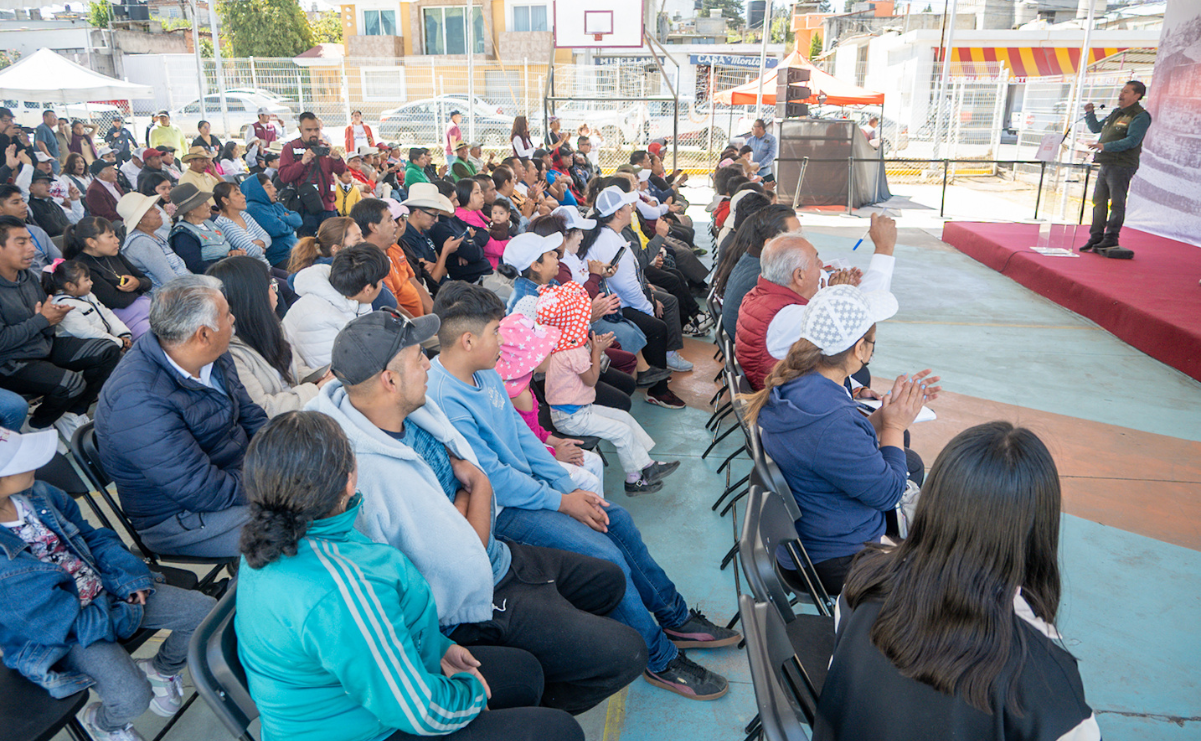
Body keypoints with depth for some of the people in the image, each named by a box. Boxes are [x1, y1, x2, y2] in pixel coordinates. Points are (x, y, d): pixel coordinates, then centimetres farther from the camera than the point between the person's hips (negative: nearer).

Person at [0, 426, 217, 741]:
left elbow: (94, 536, 5)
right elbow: (66, 624, -24)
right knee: (132, 697, -25)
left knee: (204, 610, -3)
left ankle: (161, 668, 28)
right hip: (60, 639, -6)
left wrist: (129, 578, -7)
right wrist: (128, 616, -11)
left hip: (106, 591, 7)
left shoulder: (35, 494, -9)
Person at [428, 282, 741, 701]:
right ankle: (660, 659, 4)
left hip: (527, 481, 9)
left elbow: (521, 433, 7)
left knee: (617, 520, 8)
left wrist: (571, 488, 1)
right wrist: (562, 502, -15)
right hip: (500, 509, -9)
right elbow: (494, 478, -23)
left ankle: (675, 618, 25)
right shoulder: (442, 400, -27)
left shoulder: (484, 372, 2)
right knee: (605, 555, -17)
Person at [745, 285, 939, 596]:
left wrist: (887, 411, -2)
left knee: (911, 462, 25)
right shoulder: (831, 424, -37)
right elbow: (887, 494, -21)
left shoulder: (793, 382, -8)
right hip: (840, 562, -9)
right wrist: (895, 426, -10)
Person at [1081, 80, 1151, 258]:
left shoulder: (1140, 116, -8)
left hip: (1122, 165, -9)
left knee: (1116, 202, -6)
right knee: (1099, 201, 11)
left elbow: (1132, 141, -19)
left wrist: (1105, 146, -26)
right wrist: (1089, 113, 12)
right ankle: (1096, 238, 18)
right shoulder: (1116, 113, 19)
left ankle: (1111, 240, -3)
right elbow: (1095, 128, 28)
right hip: (1106, 164, 9)